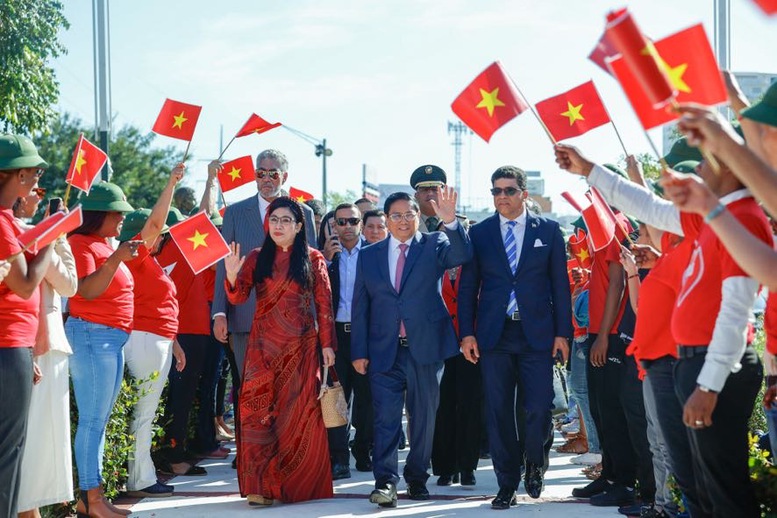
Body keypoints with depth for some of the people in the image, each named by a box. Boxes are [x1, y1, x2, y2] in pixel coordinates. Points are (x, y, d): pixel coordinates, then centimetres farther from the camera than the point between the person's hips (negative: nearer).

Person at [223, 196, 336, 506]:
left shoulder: (313, 259, 5)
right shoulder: (257, 258, 9)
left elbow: (324, 304, 3)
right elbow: (238, 296, 1)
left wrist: (327, 343, -3)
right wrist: (232, 275, -20)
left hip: (300, 346, -1)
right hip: (263, 345, 1)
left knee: (297, 412, 0)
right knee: (258, 409, -9)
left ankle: (295, 482, 10)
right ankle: (260, 484, -10)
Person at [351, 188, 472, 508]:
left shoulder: (434, 244, 4)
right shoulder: (369, 256, 9)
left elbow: (462, 255, -18)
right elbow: (360, 307, 9)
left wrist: (450, 221, -34)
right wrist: (359, 352, 3)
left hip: (425, 348, -1)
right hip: (384, 351, 1)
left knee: (424, 417, 8)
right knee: (386, 418, -7)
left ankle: (417, 478, 20)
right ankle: (386, 482, -12)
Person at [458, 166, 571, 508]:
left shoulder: (548, 230, 5)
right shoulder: (479, 233, 7)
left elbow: (560, 284, 5)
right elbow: (468, 286, 7)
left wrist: (562, 332, -1)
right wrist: (467, 333, -1)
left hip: (537, 332, -1)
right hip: (493, 334, 1)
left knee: (539, 408, -4)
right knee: (498, 412, 2)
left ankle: (534, 465, 24)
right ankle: (507, 483, 12)